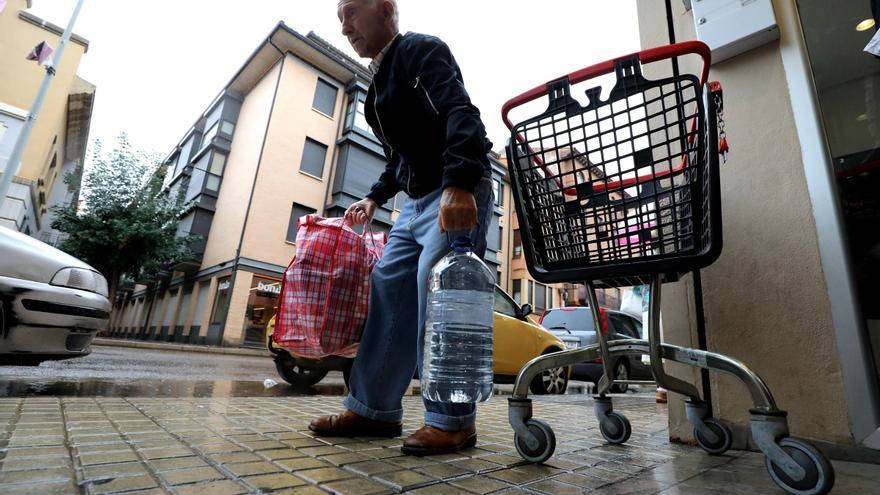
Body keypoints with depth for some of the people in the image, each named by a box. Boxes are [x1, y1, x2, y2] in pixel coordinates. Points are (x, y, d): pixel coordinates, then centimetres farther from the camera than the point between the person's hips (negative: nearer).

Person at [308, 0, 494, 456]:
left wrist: (459, 184, -35)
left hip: (459, 194, -9)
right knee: (387, 293, 3)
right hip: (417, 201, 9)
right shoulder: (381, 81, 25)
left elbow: (460, 114, -20)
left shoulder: (422, 50, -1)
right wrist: (375, 198, 21)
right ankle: (374, 409, 12)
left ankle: (452, 421, -4)